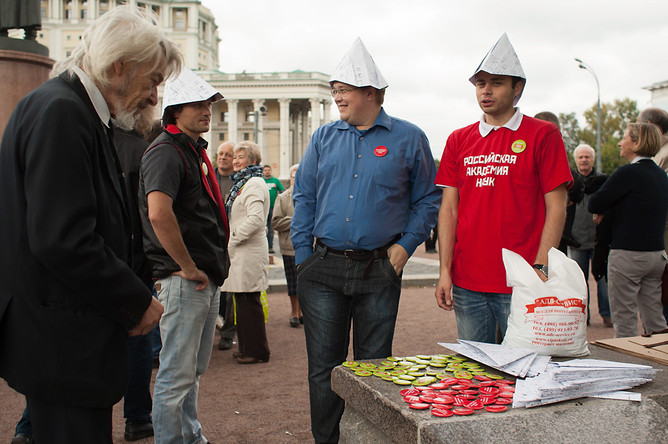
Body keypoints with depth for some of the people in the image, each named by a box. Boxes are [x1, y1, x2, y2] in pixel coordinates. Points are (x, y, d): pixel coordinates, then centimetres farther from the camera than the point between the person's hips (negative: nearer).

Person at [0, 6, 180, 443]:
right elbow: (62, 241, -25)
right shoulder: (59, 113, -17)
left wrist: (131, 299, 9)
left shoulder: (81, 112, 14)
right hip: (64, 344, -10)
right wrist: (138, 303, -14)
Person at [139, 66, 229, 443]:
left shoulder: (196, 150, 17)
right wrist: (189, 268, -22)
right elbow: (159, 214, -30)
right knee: (177, 375, -1)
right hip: (185, 280, -10)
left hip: (207, 279, 10)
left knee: (195, 370, 20)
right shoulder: (166, 152, -14)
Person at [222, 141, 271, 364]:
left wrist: (233, 238, -15)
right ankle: (246, 348, 23)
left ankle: (256, 351, 5)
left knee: (249, 302, -4)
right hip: (241, 251, 10)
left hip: (250, 252, -10)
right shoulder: (242, 182, 19)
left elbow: (256, 219, -25)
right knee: (243, 302, 14)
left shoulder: (254, 183, -13)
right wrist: (232, 240, 15)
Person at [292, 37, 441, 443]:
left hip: (379, 271, -2)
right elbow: (304, 198, 11)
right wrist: (303, 256, 3)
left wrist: (406, 245, -5)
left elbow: (428, 199, 7)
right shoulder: (324, 138, 9)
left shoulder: (408, 139, 3)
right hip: (324, 269, 2)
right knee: (323, 368, 7)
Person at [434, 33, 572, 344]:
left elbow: (556, 208, -3)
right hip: (467, 283, 4)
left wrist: (539, 268, -13)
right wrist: (445, 271, 1)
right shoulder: (459, 140, 11)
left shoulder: (543, 135, 1)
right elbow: (449, 209, 8)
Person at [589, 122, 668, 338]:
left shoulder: (628, 173, -14)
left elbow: (594, 204, -14)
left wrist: (603, 211, 7)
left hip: (628, 254, -8)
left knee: (624, 320, 1)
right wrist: (608, 212, 10)